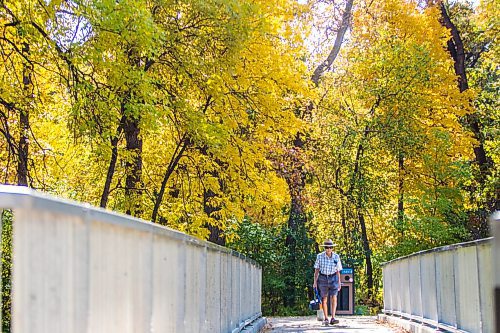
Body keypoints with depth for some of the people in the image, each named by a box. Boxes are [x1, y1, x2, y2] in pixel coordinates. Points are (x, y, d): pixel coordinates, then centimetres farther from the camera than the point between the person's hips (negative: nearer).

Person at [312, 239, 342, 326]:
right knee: (324, 299, 5)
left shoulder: (336, 257, -3)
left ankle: (333, 318, -19)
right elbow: (316, 270, -2)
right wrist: (315, 282, -7)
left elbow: (338, 271, 4)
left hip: (333, 278, 0)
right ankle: (326, 319, 13)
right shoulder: (320, 256, -7)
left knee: (333, 298, -13)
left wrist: (339, 283, 7)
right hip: (323, 278, 0)